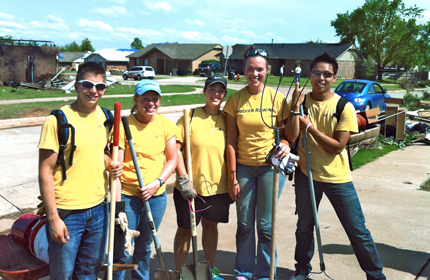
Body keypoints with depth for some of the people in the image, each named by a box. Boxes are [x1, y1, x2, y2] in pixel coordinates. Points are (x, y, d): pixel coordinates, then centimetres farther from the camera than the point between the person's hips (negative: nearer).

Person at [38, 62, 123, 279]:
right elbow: (46, 172, -13)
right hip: (67, 213, -5)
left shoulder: (105, 117, 4)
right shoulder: (58, 120, -14)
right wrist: (53, 218, -15)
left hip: (98, 209, 5)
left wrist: (110, 164, -2)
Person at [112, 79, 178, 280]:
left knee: (144, 247, 18)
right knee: (121, 251, 1)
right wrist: (117, 204, -16)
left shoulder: (165, 124, 1)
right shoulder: (124, 125, -10)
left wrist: (157, 183, -10)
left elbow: (172, 159, 6)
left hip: (156, 195, 3)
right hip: (127, 195, -3)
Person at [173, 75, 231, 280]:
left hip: (218, 186, 3)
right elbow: (176, 149, -9)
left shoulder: (226, 120, 3)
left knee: (211, 225, 19)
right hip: (190, 187, -3)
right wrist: (183, 178, -16)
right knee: (185, 229, 10)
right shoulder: (190, 117, -7)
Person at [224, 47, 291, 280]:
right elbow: (231, 141, -2)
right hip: (244, 167, 1)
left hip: (270, 167, -1)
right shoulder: (235, 100, -1)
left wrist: (285, 144, -20)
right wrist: (232, 177, -4)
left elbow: (285, 132, 4)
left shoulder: (276, 98, -3)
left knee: (266, 225, 6)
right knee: (245, 224, 11)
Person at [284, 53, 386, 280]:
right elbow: (291, 137, -11)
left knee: (358, 231, 4)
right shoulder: (301, 101, -2)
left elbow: (338, 146, -14)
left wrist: (310, 127, -17)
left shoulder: (344, 107, -10)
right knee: (304, 227, 18)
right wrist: (297, 106, -18)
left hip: (337, 178, -2)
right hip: (306, 174, 3)